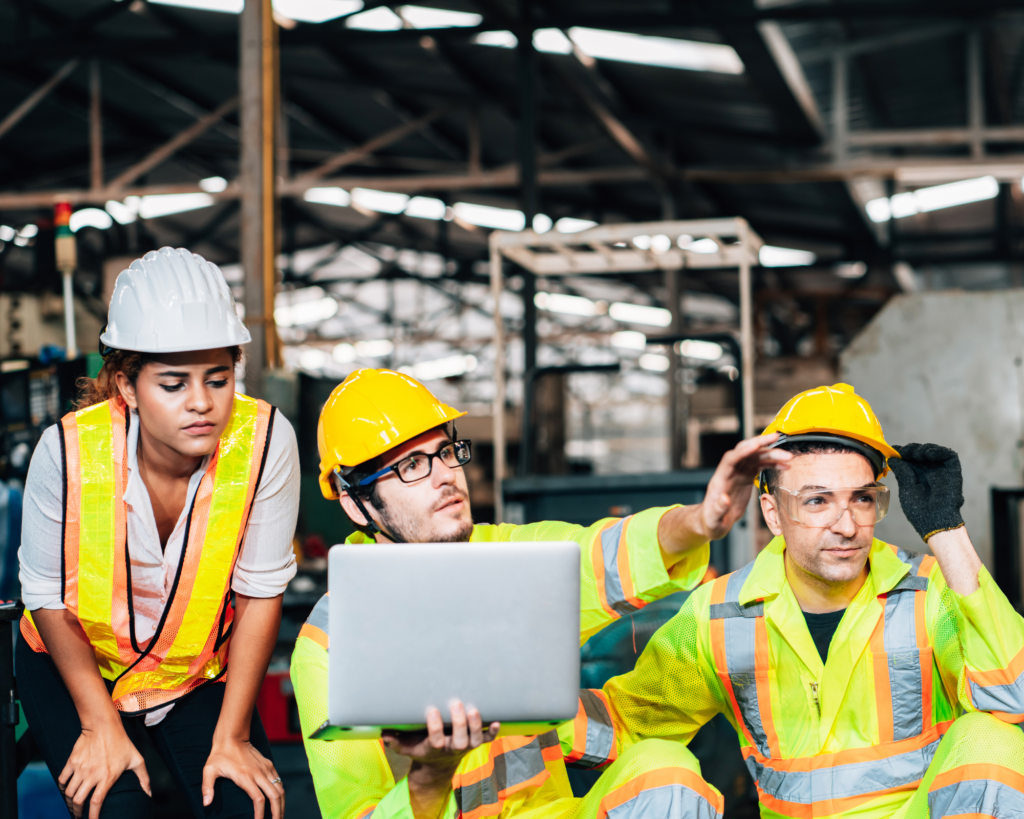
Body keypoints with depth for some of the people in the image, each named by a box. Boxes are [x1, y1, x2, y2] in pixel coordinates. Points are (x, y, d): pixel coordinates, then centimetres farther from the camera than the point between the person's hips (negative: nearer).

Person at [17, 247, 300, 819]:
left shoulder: (264, 441, -25)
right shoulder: (69, 450, -26)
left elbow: (260, 591, -15)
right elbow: (49, 599, -12)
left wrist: (231, 737, -13)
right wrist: (100, 724, -14)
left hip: (203, 668, 1)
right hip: (78, 664, -1)